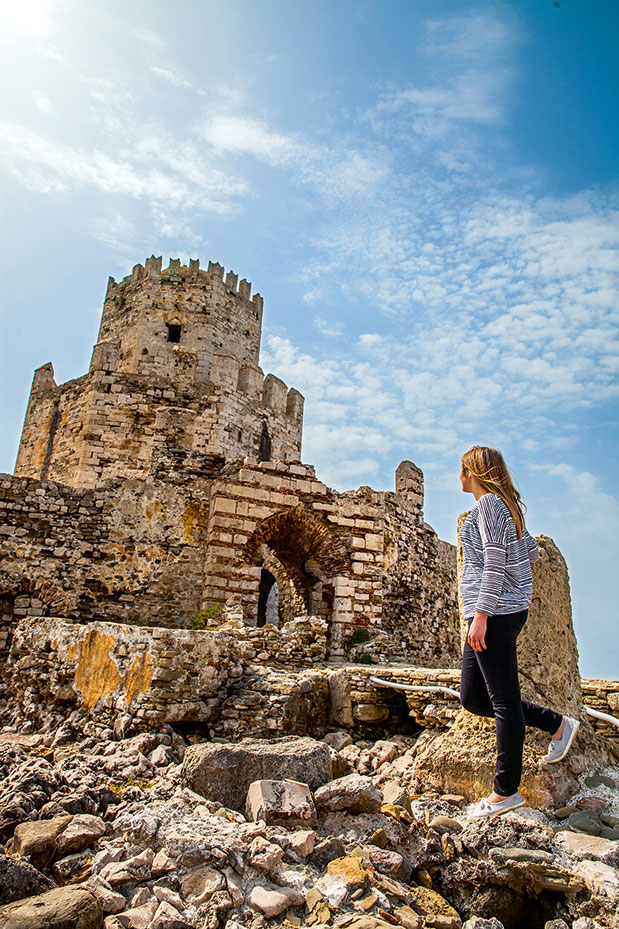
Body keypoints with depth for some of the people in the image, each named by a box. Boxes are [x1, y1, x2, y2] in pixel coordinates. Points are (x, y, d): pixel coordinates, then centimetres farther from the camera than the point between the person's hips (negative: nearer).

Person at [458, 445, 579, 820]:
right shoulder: (507, 505, 18)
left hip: (495, 611, -10)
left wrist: (481, 614, -19)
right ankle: (557, 724, 23)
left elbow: (495, 561, -17)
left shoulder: (489, 502, -9)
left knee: (503, 699, -1)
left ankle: (507, 790, 11)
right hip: (509, 609, 10)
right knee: (472, 698, 13)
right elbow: (532, 552, 24)